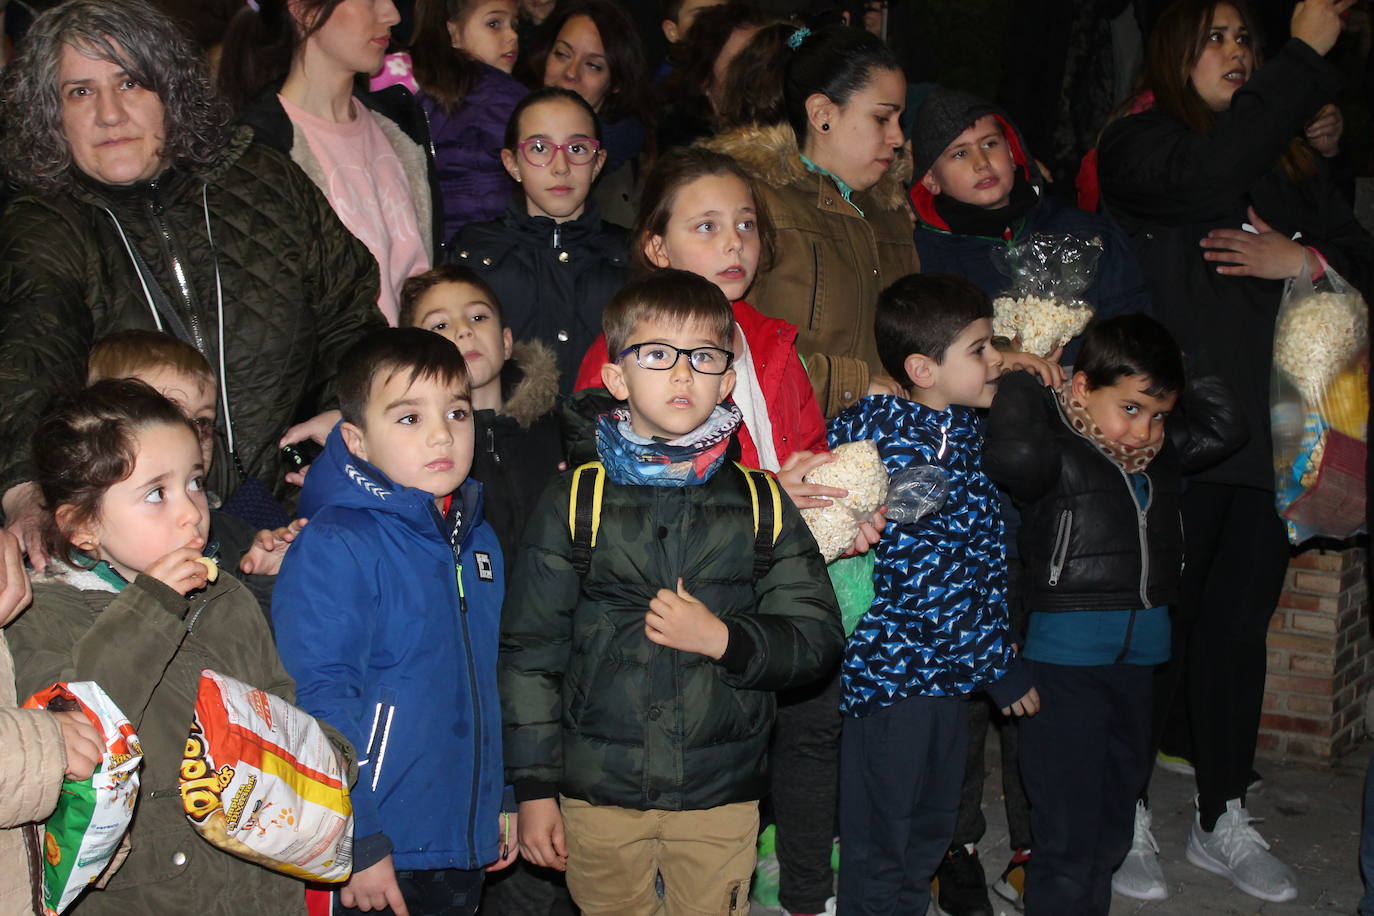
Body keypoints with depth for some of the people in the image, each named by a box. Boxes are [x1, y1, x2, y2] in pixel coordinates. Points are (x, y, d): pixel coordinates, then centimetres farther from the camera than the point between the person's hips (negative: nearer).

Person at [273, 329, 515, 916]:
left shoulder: (478, 540, 7)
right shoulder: (335, 548, -16)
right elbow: (319, 703, -19)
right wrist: (358, 844, -20)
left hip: (465, 845, 7)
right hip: (374, 861, -7)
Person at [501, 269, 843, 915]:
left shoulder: (761, 504, 3)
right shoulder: (575, 501, -2)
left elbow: (817, 637, 2)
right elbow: (530, 650, 0)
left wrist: (723, 639, -15)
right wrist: (534, 789, -2)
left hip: (721, 798, 1)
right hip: (598, 794, -1)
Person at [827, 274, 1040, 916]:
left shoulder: (963, 427, 6)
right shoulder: (898, 446, -20)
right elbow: (930, 577, -22)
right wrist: (1001, 665, -15)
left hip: (948, 667, 9)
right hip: (893, 668, -9)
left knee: (932, 825, 21)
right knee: (882, 840, 4)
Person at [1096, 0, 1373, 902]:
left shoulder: (1294, 158, 15)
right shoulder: (1138, 146, -2)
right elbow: (1211, 173, -24)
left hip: (1270, 434, 6)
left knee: (1241, 625, 13)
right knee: (1160, 624, 2)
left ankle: (1225, 819, 25)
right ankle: (1126, 813, 17)